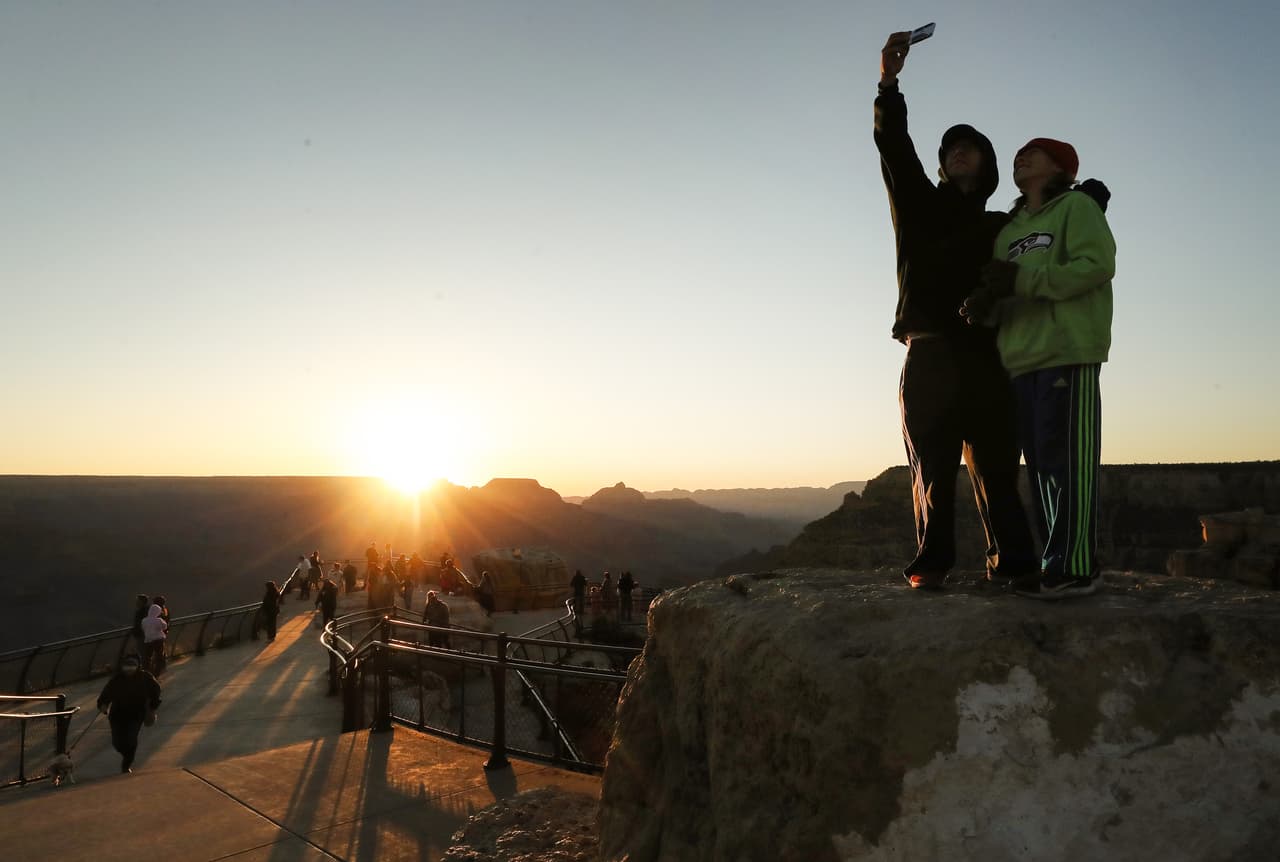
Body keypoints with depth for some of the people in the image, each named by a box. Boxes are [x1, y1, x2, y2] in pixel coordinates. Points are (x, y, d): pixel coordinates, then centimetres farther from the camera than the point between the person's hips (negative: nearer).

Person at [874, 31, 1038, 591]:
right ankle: (931, 563, -4)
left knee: (996, 466, -2)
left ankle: (1012, 563, -1)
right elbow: (895, 149, 4)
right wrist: (889, 82, -7)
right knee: (932, 466, -5)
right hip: (929, 356, -1)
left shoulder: (1003, 227, 22)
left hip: (986, 359, 1)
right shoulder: (920, 207, 18)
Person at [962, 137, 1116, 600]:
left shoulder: (1076, 206, 5)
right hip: (1020, 359, 7)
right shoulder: (1008, 231, 24)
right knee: (1040, 463, 7)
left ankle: (1075, 567, -9)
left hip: (1068, 353, -7)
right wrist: (984, 305, -5)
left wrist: (1022, 280, -16)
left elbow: (1097, 264, -11)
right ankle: (1053, 562, 12)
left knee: (1066, 460, -11)